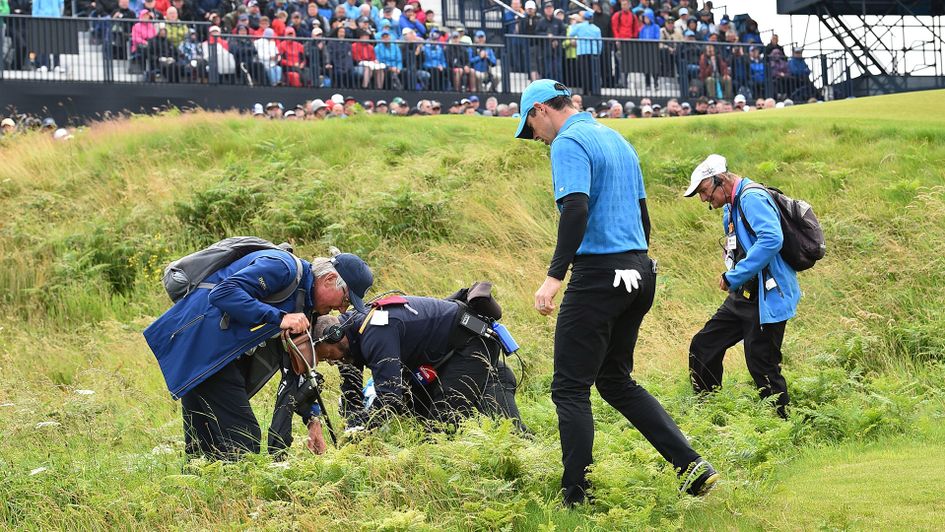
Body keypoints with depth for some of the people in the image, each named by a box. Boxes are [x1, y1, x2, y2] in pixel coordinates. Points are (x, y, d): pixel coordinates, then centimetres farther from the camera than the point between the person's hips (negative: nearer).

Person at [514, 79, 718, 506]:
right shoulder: (617, 139, 18)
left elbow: (576, 210, -24)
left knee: (570, 388, -3)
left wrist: (554, 276, -27)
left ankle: (575, 498, -3)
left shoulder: (569, 143, -10)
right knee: (616, 381, 18)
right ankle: (691, 465, 8)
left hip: (598, 275, -9)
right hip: (639, 272, 9)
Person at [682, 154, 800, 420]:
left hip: (766, 299, -11)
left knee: (763, 368, -6)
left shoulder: (752, 198, -17)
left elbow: (771, 239, -31)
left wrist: (733, 277, -26)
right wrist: (731, 277, 9)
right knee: (703, 347, 12)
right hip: (743, 297, 11)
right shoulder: (732, 206, 15)